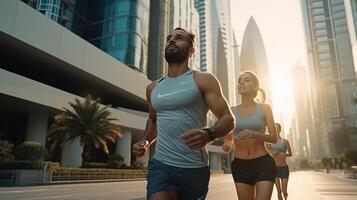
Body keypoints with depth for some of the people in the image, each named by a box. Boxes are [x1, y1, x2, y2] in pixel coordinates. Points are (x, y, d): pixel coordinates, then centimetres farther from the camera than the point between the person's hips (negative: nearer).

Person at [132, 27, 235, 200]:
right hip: (160, 165, 3)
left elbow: (228, 118, -7)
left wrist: (209, 134, -28)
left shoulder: (203, 80, -3)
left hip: (194, 168, -2)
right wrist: (145, 141, 7)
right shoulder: (153, 88, 11)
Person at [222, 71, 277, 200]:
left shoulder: (264, 109, 0)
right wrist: (227, 145, -13)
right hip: (240, 165, 2)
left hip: (263, 164, -2)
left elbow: (274, 138, -3)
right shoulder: (231, 111, 4)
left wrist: (254, 134, -22)